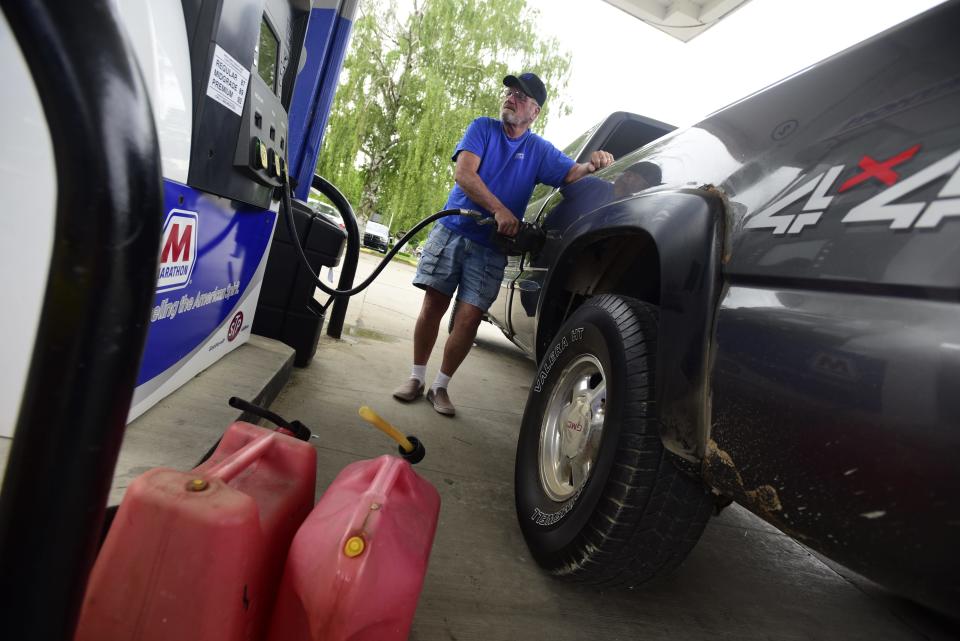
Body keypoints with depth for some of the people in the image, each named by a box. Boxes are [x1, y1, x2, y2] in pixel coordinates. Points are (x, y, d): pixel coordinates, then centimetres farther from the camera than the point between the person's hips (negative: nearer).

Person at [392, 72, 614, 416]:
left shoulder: (539, 150, 11)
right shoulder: (483, 128, 5)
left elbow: (572, 174, -1)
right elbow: (463, 173, -10)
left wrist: (593, 164, -25)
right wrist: (499, 210, -22)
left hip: (491, 246, 1)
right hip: (452, 230, 0)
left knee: (469, 318, -6)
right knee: (433, 305, -1)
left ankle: (440, 386, 8)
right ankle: (416, 378, 14)